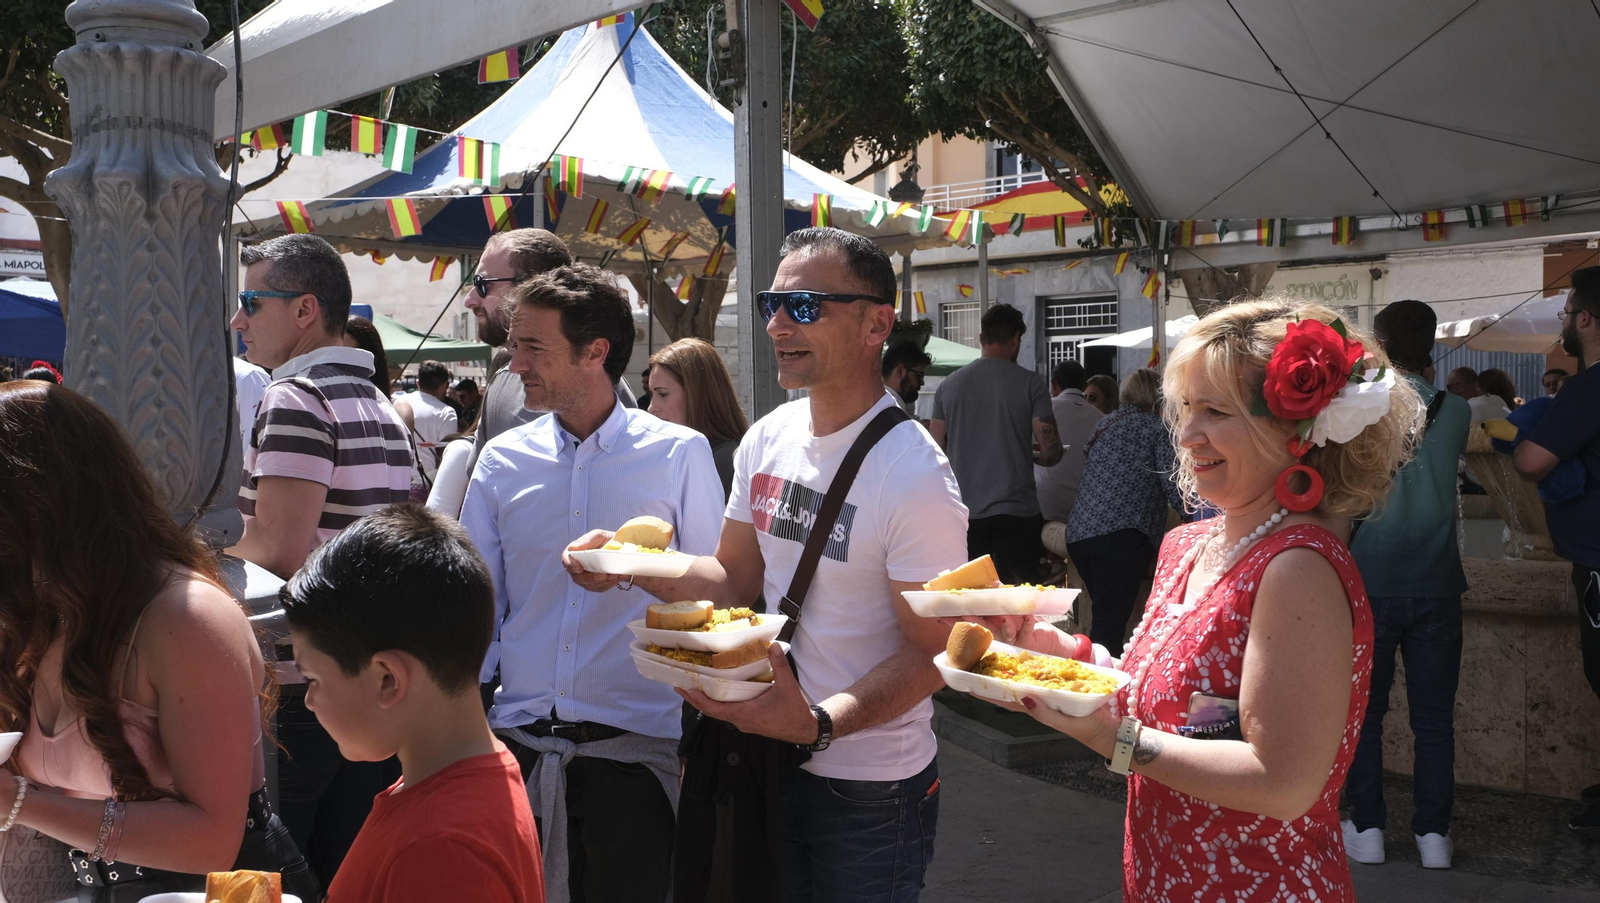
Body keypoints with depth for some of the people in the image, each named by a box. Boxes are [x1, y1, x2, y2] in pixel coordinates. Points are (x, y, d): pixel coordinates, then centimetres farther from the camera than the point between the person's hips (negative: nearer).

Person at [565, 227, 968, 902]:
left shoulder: (915, 477, -21)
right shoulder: (766, 439, 1)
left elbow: (931, 653, -19)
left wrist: (821, 723, -34)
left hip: (869, 789, -6)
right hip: (769, 764, 6)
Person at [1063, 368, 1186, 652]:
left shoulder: (1104, 424, 23)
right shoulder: (1157, 428, 3)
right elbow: (1173, 489, -2)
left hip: (1077, 533, 7)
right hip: (1121, 535, -7)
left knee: (1104, 619, 16)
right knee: (1109, 626, -11)